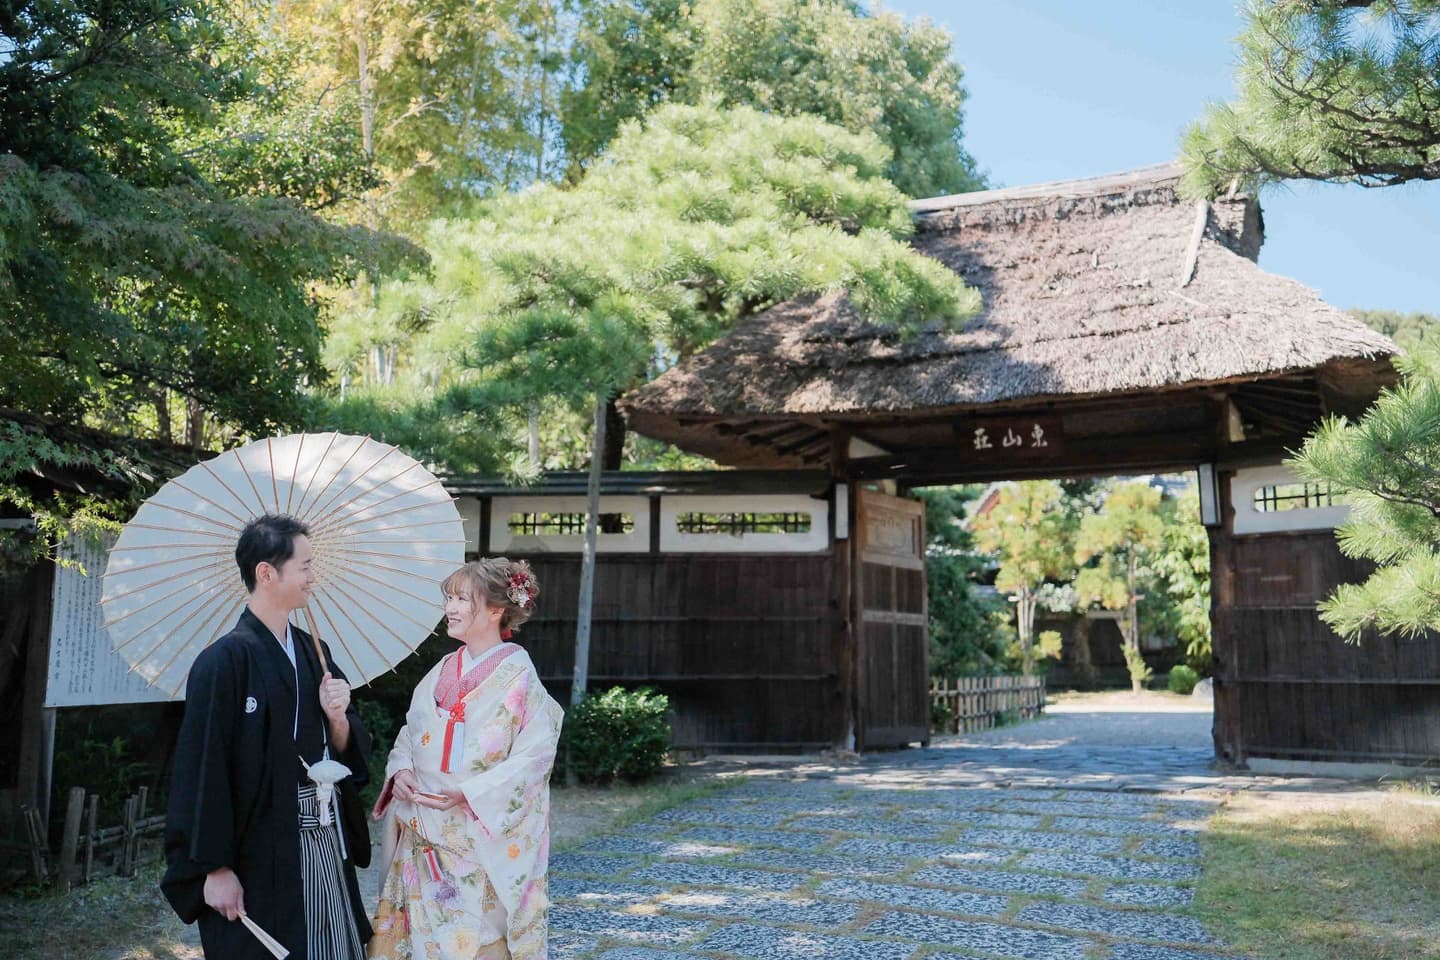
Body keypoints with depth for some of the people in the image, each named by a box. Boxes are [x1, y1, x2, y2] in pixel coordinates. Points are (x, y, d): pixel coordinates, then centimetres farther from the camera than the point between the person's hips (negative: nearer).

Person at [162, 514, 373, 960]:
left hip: (326, 844, 7)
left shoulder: (312, 651, 6)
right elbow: (204, 770, -16)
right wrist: (216, 868, -14)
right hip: (260, 857, -6)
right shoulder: (224, 661, -14)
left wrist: (337, 716, -10)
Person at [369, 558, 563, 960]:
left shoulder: (518, 676, -11)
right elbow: (410, 733, 15)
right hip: (424, 837, 6)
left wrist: (467, 793, -22)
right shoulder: (442, 671, 8)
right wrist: (401, 771, -6)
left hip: (480, 840, -6)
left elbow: (534, 754, -16)